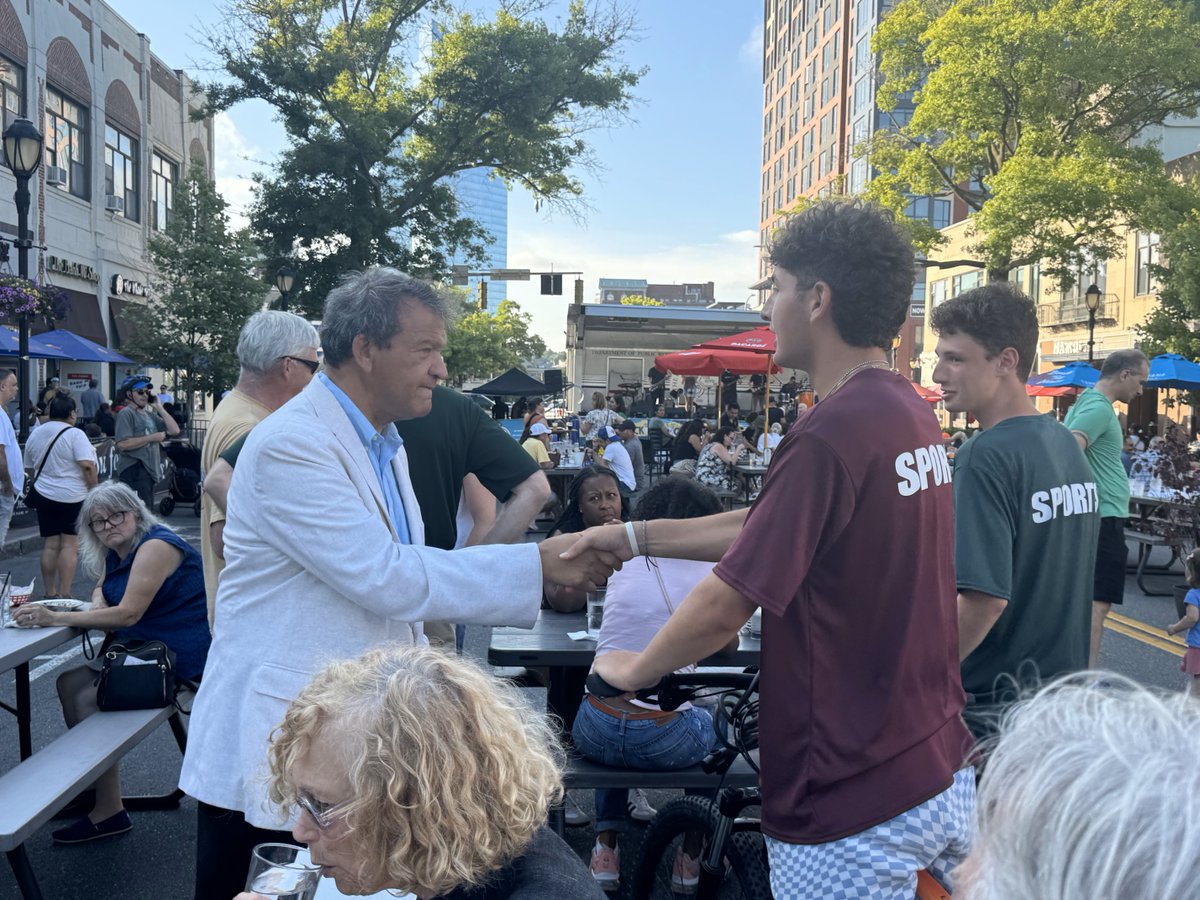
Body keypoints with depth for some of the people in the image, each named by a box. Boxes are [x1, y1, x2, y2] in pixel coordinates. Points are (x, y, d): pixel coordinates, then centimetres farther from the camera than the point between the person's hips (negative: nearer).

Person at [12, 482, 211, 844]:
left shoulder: (154, 547, -20)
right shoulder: (116, 551, 10)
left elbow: (128, 613, -26)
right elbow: (102, 589, 26)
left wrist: (55, 618, -27)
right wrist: (98, 606, 0)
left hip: (180, 654, -10)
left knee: (88, 698, -18)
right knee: (69, 684, 10)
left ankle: (109, 811, -8)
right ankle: (91, 784, 22)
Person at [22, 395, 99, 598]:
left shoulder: (35, 435, 10)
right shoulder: (75, 434, -10)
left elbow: (29, 469, 18)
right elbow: (87, 465, -19)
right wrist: (94, 489, -10)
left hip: (44, 496, 6)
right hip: (73, 497, -6)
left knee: (50, 545, 10)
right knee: (69, 545, -1)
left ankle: (50, 593, 15)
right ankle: (65, 594, -1)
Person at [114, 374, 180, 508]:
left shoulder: (150, 414, 17)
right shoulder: (126, 413, -7)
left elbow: (174, 430, 9)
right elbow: (123, 444, -20)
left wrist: (159, 407, 7)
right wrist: (153, 437, -14)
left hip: (149, 470, 9)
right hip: (134, 470, -9)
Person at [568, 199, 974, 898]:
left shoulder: (831, 434, -25)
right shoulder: (915, 414, 5)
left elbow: (726, 604, -20)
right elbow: (769, 527, 12)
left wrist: (634, 669, -1)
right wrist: (636, 536, 14)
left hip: (859, 804, -8)